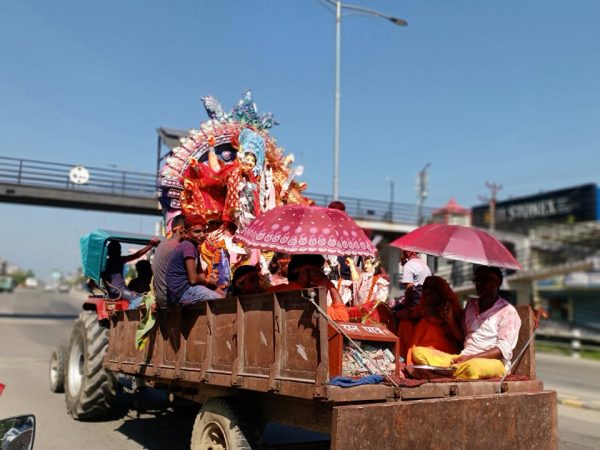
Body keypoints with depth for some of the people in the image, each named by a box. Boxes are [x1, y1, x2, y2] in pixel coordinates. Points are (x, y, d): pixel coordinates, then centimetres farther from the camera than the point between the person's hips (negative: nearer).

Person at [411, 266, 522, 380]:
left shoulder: (507, 311, 3)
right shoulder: (471, 305, 23)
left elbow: (503, 349, -9)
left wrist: (471, 358, -18)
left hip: (492, 362, -6)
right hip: (463, 358, 6)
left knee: (474, 366, -43)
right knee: (418, 352, -16)